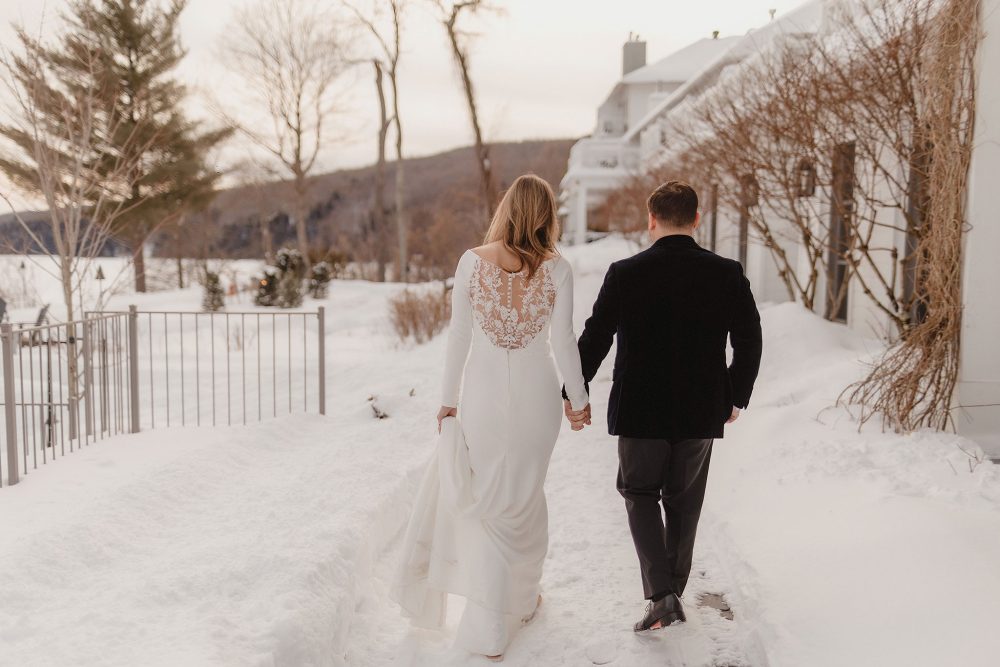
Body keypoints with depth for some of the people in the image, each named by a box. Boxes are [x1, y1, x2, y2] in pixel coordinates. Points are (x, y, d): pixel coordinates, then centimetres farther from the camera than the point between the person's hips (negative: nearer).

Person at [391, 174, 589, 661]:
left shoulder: (472, 261, -6)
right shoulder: (556, 269, -7)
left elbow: (459, 337, -4)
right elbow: (563, 342, -7)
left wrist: (449, 398, 5)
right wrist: (577, 398, 7)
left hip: (482, 394, 0)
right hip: (535, 397, 1)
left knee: (479, 497, 14)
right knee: (520, 496, 21)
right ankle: (519, 599, 38)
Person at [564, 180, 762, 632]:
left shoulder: (625, 274, -10)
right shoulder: (727, 274, -5)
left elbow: (594, 340, -7)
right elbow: (750, 341, -1)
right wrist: (736, 397, 13)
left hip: (640, 411, -2)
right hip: (702, 412, 2)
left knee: (639, 494, 16)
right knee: (683, 503, 19)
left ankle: (661, 594, 1)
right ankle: (673, 591, 32)